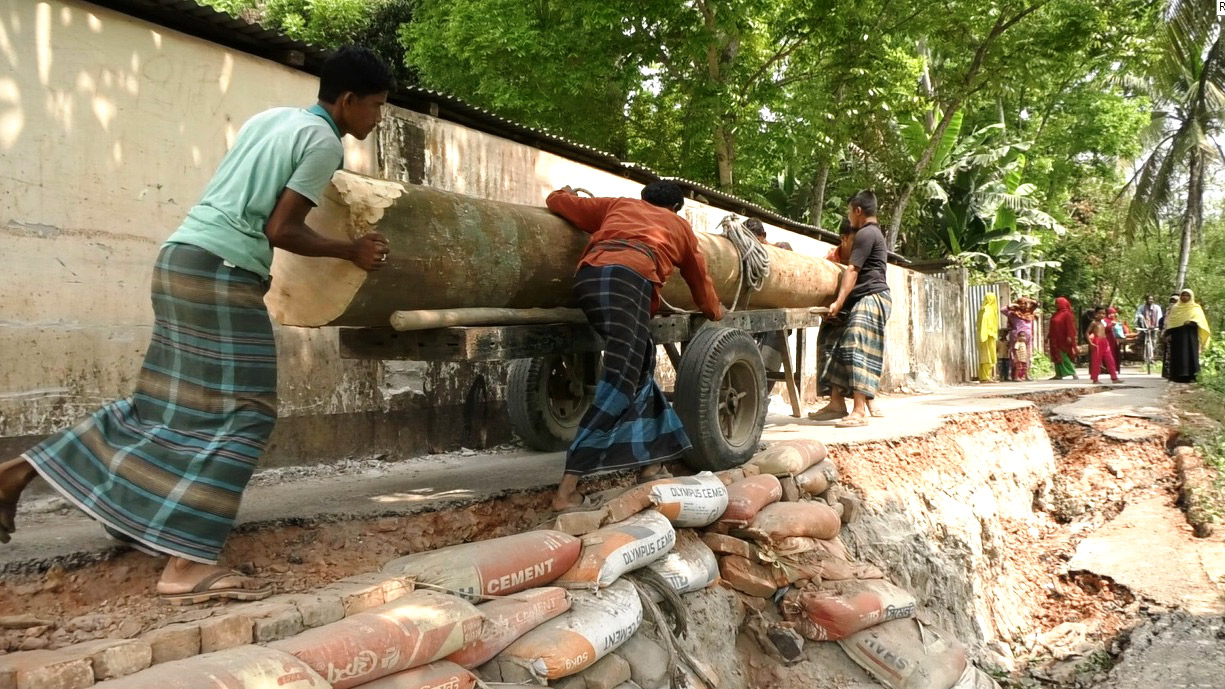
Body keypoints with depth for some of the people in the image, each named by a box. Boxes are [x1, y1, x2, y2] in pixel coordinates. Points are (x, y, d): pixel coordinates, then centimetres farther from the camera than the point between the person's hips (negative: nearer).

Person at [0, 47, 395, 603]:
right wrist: (352, 251, 1)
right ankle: (188, 564, -9)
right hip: (221, 271, -9)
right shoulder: (323, 142, -8)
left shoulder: (270, 118, 18)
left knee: (164, 404, 15)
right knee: (242, 414, -6)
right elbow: (281, 229, -11)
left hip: (181, 255, 9)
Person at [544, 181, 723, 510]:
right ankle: (567, 488, -21)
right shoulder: (679, 225, 34)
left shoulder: (619, 204, 36)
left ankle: (649, 462, 18)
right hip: (627, 279, -5)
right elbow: (699, 277, 48)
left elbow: (558, 202, 34)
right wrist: (715, 311, 65)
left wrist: (565, 195, 57)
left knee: (639, 370, 15)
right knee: (619, 385, -11)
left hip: (589, 274, 5)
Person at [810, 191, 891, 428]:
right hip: (864, 301, 11)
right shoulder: (874, 234, 24)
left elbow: (852, 270, -17)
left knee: (858, 351, -19)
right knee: (840, 348, 8)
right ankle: (837, 403, 10)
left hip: (871, 298, -11)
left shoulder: (866, 234, -9)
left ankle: (860, 412, -24)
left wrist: (839, 302, -22)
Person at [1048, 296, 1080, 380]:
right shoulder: (1056, 315, 14)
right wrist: (1048, 336, 19)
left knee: (1064, 356, -7)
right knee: (1057, 356, 7)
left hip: (1063, 339, -8)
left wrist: (1069, 337, -21)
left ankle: (1073, 373, -2)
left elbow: (1069, 326, -14)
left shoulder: (1066, 314, -8)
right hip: (1055, 339, 8)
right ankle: (1059, 374, 9)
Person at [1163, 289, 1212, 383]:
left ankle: (1191, 375, -11)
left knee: (1190, 353, -9)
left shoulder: (1196, 308, 9)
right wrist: (1168, 334, 1)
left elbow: (1200, 319, -2)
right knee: (1177, 354, -2)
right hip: (1177, 335, 2)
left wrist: (1192, 322, -21)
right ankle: (1178, 376, -1)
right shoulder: (1175, 308, 15)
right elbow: (1170, 322, 11)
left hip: (1190, 335, -2)